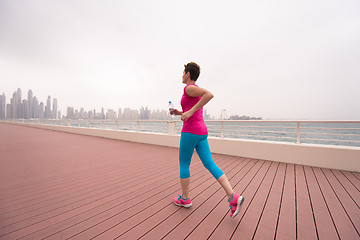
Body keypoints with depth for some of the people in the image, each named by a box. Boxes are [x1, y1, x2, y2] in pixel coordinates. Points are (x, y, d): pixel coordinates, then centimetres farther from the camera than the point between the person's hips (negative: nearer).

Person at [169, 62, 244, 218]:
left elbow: (210, 94, -25)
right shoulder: (196, 91, 22)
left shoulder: (189, 88, -7)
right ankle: (233, 198, 2)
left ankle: (185, 199, 24)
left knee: (183, 164, 8)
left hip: (190, 132, -9)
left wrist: (190, 111, -26)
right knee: (210, 165, 6)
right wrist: (178, 113, 20)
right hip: (201, 131, 9)